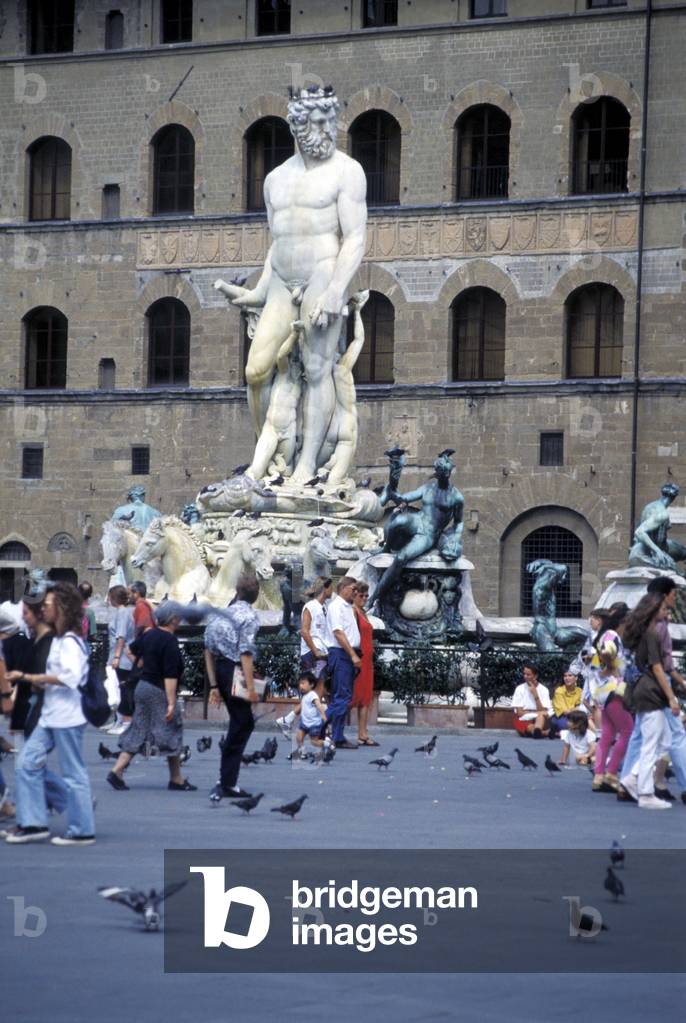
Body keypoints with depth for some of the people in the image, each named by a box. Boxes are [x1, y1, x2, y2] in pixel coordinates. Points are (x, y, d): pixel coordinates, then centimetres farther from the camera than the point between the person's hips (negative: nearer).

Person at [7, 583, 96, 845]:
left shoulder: (70, 641, -14)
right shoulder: (57, 639, 16)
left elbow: (71, 676, -25)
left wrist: (38, 678, -15)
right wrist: (42, 682, 5)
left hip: (67, 717, -10)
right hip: (50, 715, 10)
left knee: (73, 773, -2)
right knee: (27, 763, 6)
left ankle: (82, 831, 6)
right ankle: (33, 823, 11)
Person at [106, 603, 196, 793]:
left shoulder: (149, 634, 6)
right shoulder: (170, 642, -18)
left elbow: (131, 650, 24)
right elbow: (170, 675, -23)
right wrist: (171, 703, -23)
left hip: (143, 686, 8)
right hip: (159, 692, -8)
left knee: (138, 731, 11)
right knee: (172, 734, 2)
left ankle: (117, 770, 1)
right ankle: (176, 780, 8)